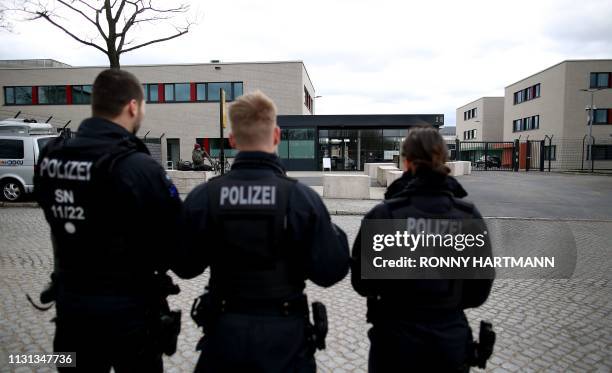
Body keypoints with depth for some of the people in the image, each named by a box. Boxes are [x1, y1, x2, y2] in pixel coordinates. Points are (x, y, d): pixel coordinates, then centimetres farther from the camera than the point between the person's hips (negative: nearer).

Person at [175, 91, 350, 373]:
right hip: (284, 332, -1)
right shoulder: (301, 197, -18)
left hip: (224, 331, 2)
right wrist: (336, 234, 4)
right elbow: (330, 271, -14)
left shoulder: (202, 197, -12)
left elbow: (185, 267, -1)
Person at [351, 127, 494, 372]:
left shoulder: (383, 214, -18)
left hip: (396, 339, -2)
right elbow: (479, 290, 0)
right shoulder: (470, 215, -9)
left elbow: (361, 283, -9)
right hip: (452, 339, 3)